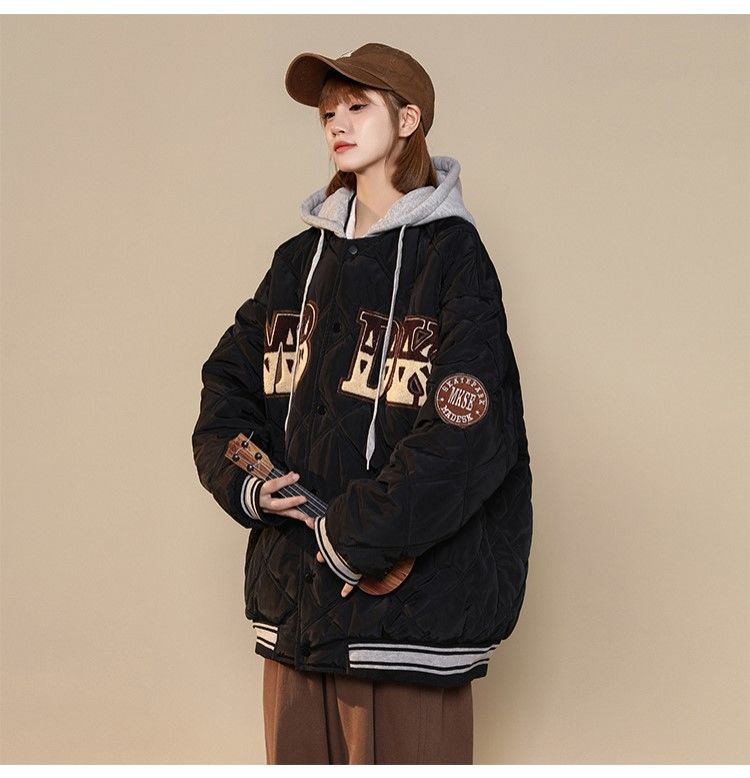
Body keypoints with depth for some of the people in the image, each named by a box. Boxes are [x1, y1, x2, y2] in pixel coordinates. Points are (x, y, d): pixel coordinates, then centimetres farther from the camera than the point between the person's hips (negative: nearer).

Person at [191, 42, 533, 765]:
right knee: (295, 757, 12)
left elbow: (469, 433, -16)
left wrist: (356, 534, -15)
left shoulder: (450, 255, -6)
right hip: (291, 592, 6)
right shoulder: (303, 258, 14)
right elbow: (229, 380, 18)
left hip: (407, 591, -6)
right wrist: (246, 483, -1)